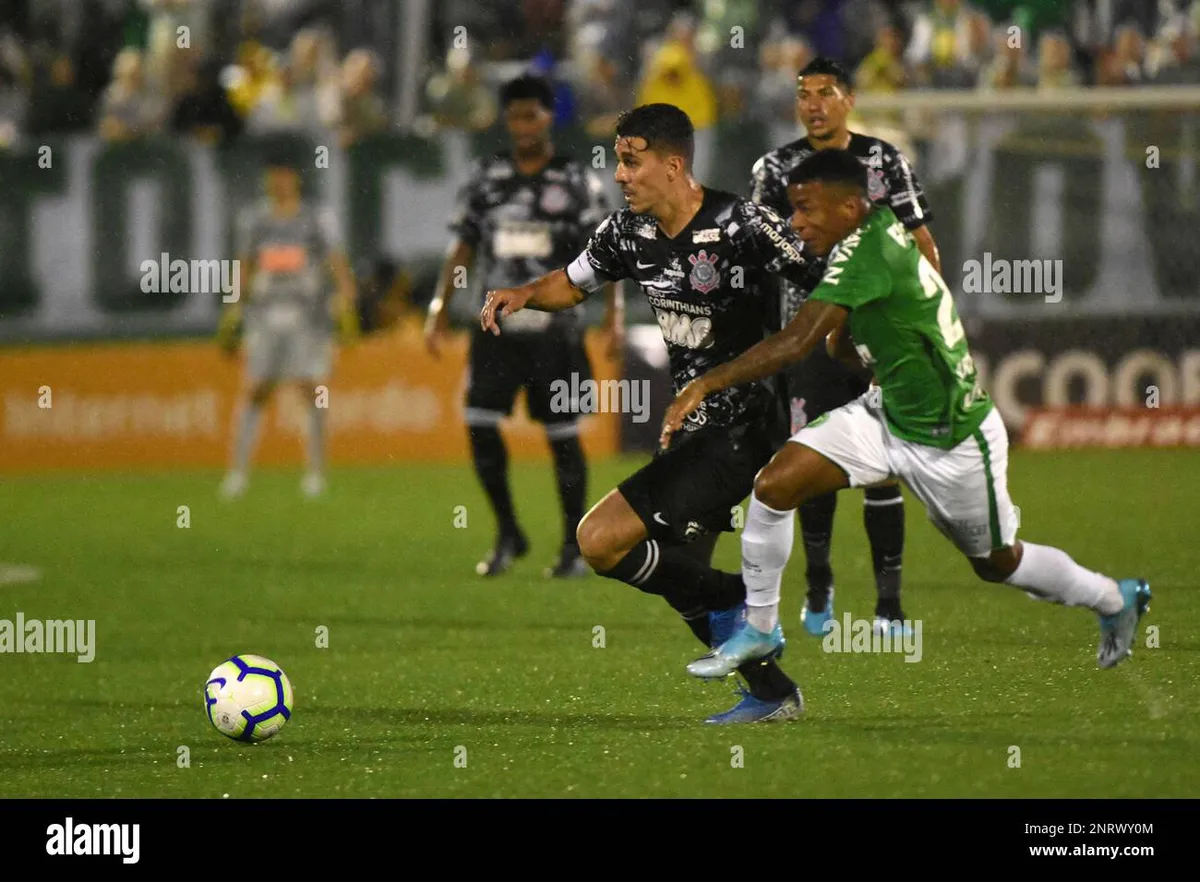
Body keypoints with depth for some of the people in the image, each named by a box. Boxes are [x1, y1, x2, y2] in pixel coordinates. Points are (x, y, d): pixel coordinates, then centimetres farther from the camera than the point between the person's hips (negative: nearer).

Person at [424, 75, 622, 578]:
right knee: (480, 424, -7)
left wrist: (614, 314, -13)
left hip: (554, 328, -3)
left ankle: (574, 547, 11)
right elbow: (463, 248, 13)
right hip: (498, 325, 3)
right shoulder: (486, 179, 8)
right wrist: (439, 310, 8)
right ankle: (508, 535, 9)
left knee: (563, 435, 0)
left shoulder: (577, 182, -1)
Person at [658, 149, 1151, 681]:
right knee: (772, 485, -9)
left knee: (997, 563, 15)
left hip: (952, 444, -8)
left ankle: (1116, 600, 41)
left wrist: (706, 384, -35)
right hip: (886, 416, 8)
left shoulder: (866, 252, -30)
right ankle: (759, 628, 8)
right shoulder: (882, 226, -5)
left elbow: (795, 344, -37)